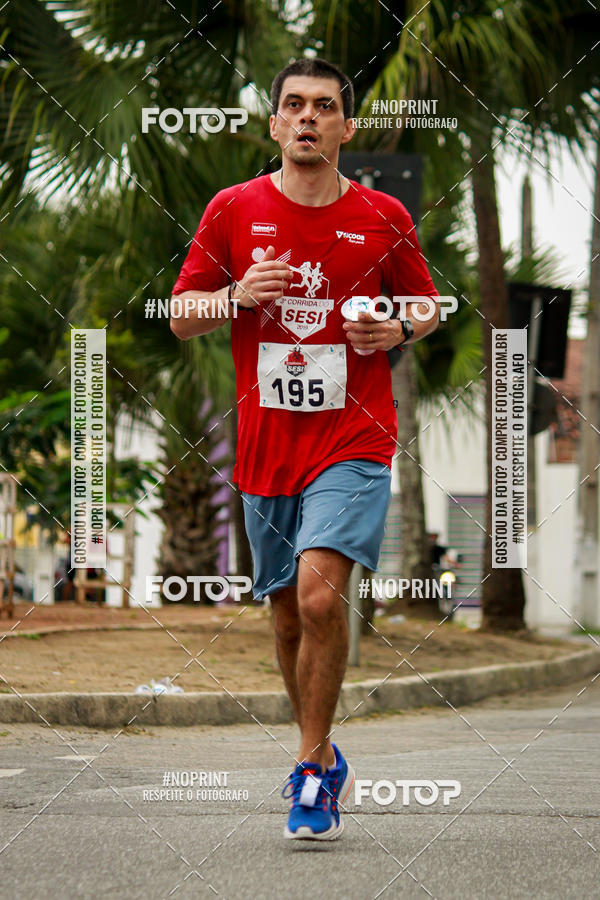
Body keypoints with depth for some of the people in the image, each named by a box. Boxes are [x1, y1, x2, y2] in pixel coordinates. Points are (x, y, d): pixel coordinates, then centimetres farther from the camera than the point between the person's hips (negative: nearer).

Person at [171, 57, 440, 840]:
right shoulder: (233, 211, 3)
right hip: (266, 446, 3)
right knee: (288, 613, 12)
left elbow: (426, 306, 15)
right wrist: (237, 295, -12)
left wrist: (399, 330, -7)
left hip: (354, 440, -3)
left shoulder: (383, 218, 2)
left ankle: (314, 770, -8)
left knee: (320, 594, -20)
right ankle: (323, 758, 31)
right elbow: (182, 318, 8)